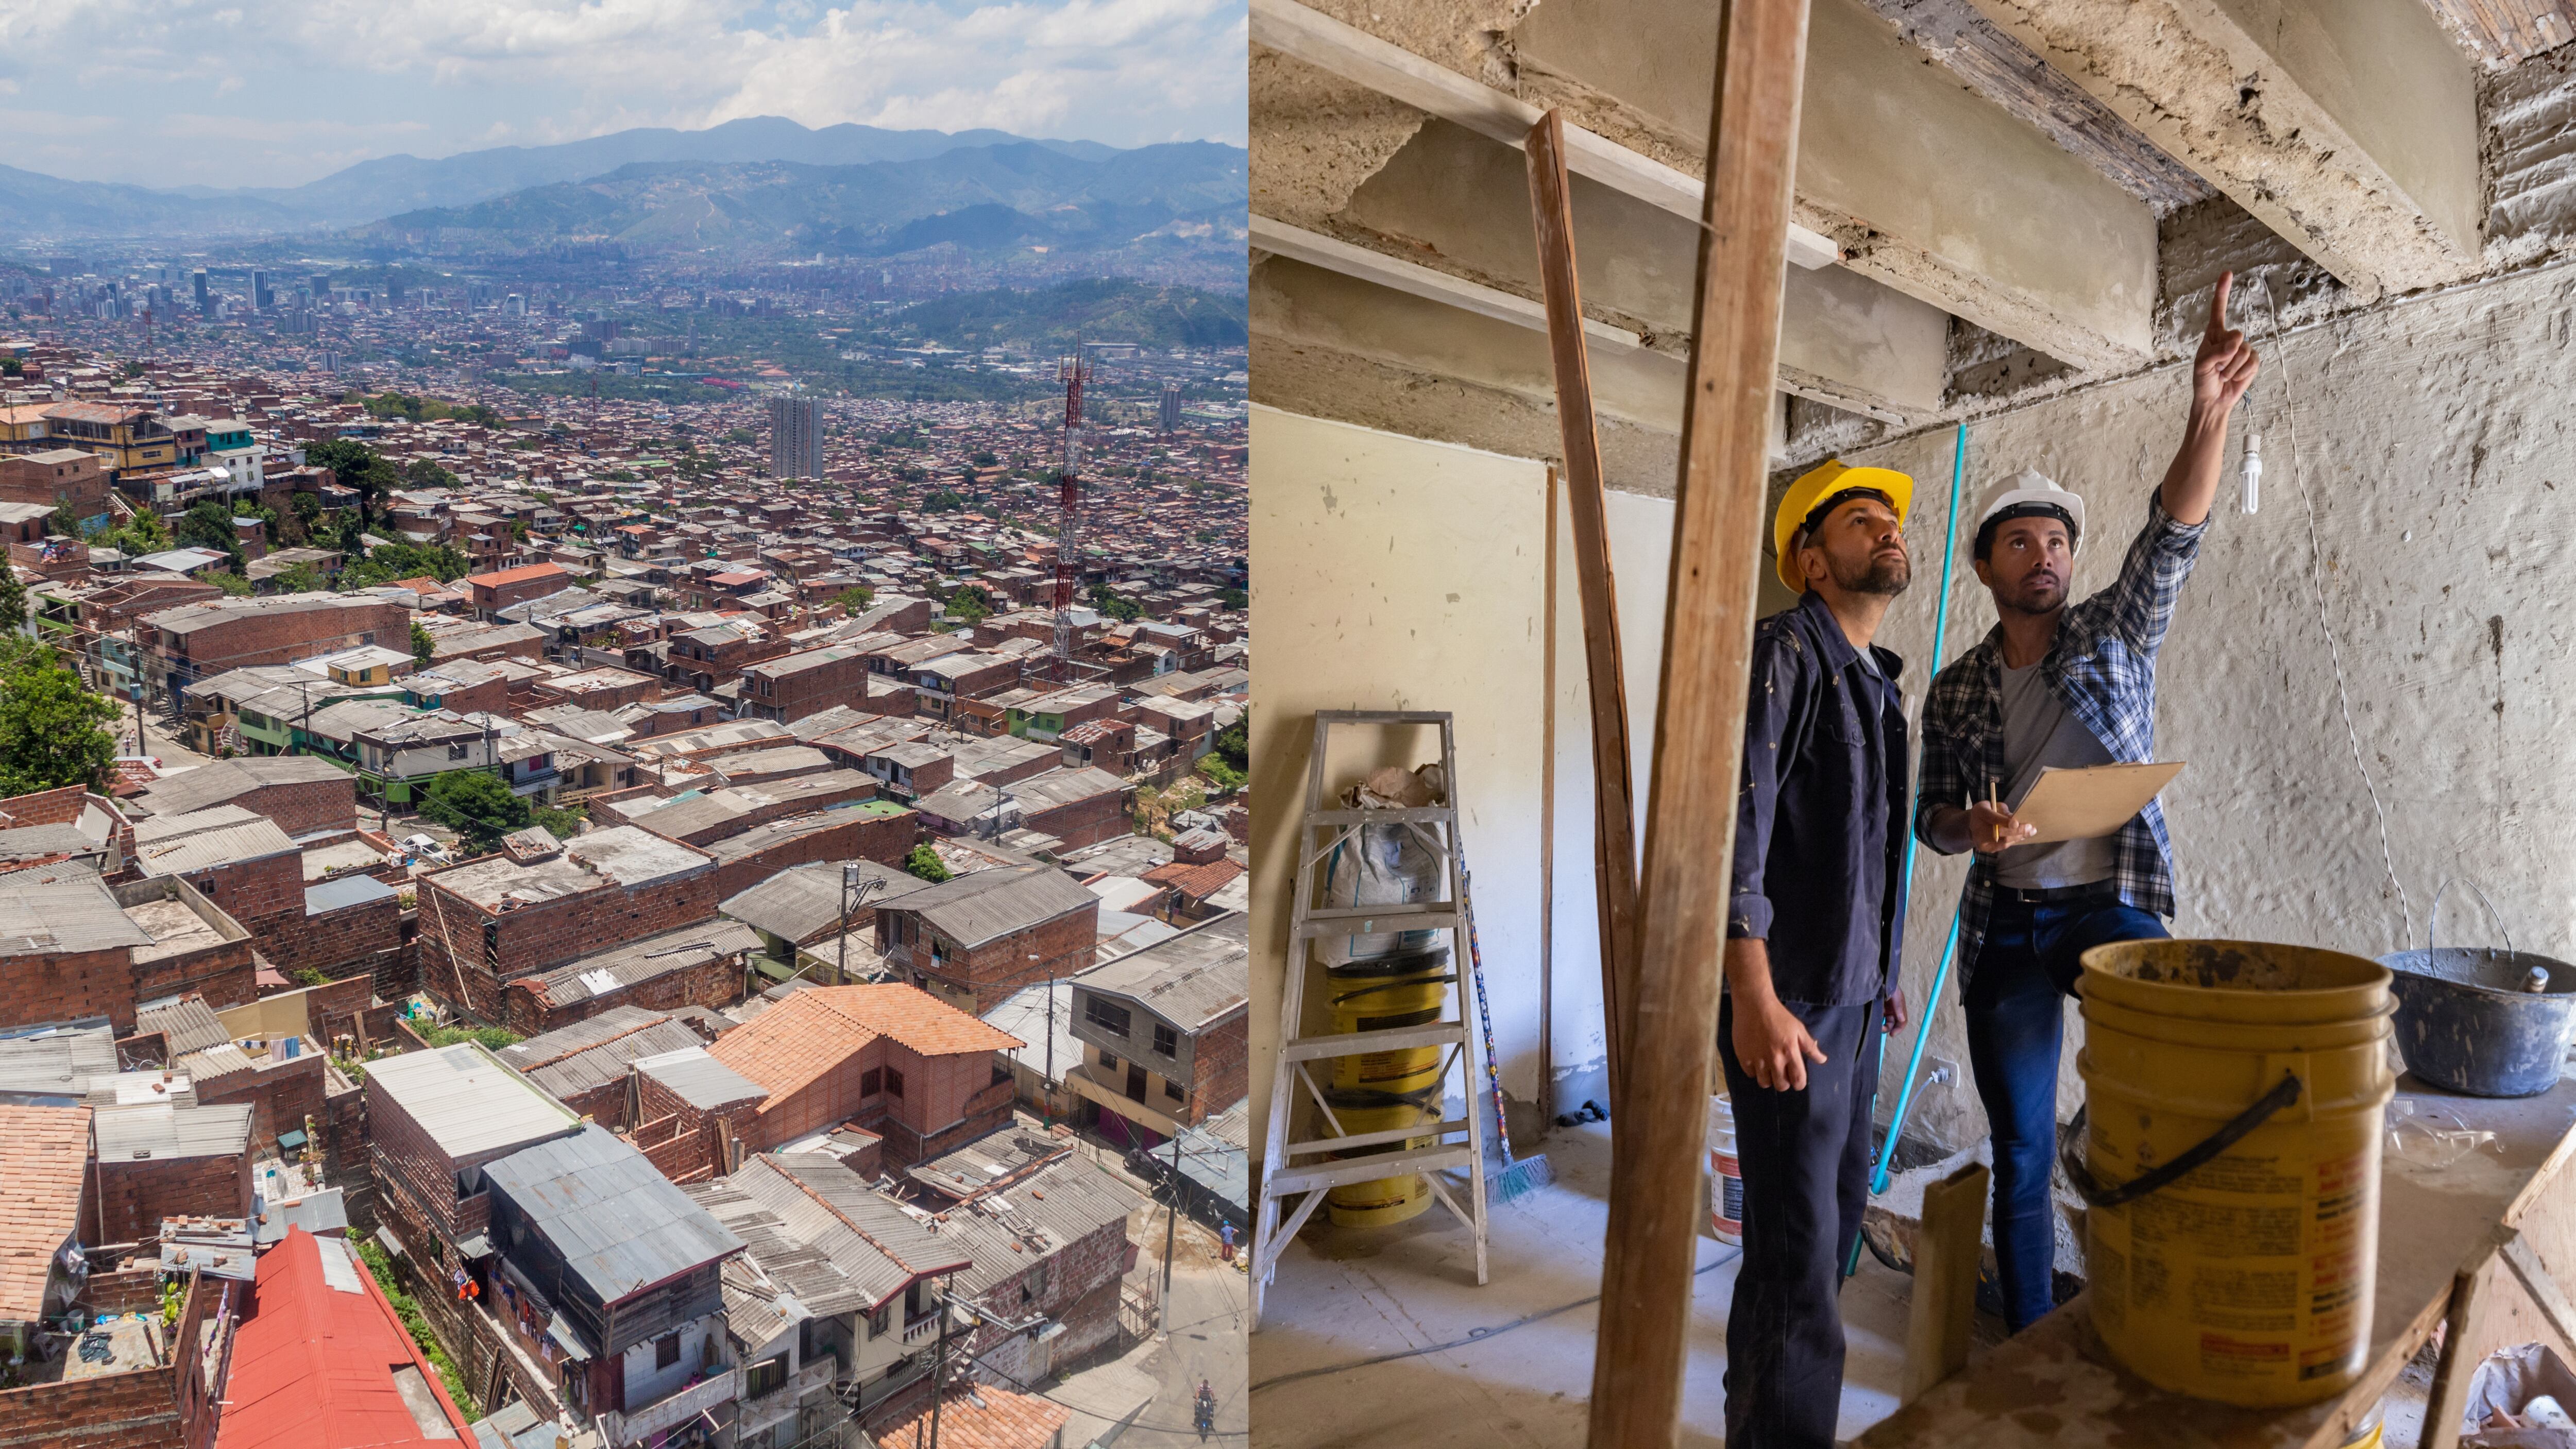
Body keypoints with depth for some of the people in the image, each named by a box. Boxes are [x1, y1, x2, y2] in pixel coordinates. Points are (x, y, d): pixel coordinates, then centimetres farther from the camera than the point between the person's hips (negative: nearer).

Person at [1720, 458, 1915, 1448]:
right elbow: (1735, 824, -22)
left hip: (1851, 996, 10)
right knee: (1798, 1239, -6)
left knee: (1841, 1208, 19)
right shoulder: (1783, 653, -13)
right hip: (1787, 1001, -10)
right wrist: (1753, 998, -28)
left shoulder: (1875, 679, 15)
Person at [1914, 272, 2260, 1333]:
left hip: (2112, 902, -1)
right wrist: (1971, 825, -15)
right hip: (2004, 926, 1)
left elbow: (2173, 538, -15)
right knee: (2021, 1154, 5)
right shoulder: (1954, 690, 6)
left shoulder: (2114, 636, 2)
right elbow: (1931, 817, 10)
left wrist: (2212, 411, -31)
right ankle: (2030, 1347, 21)